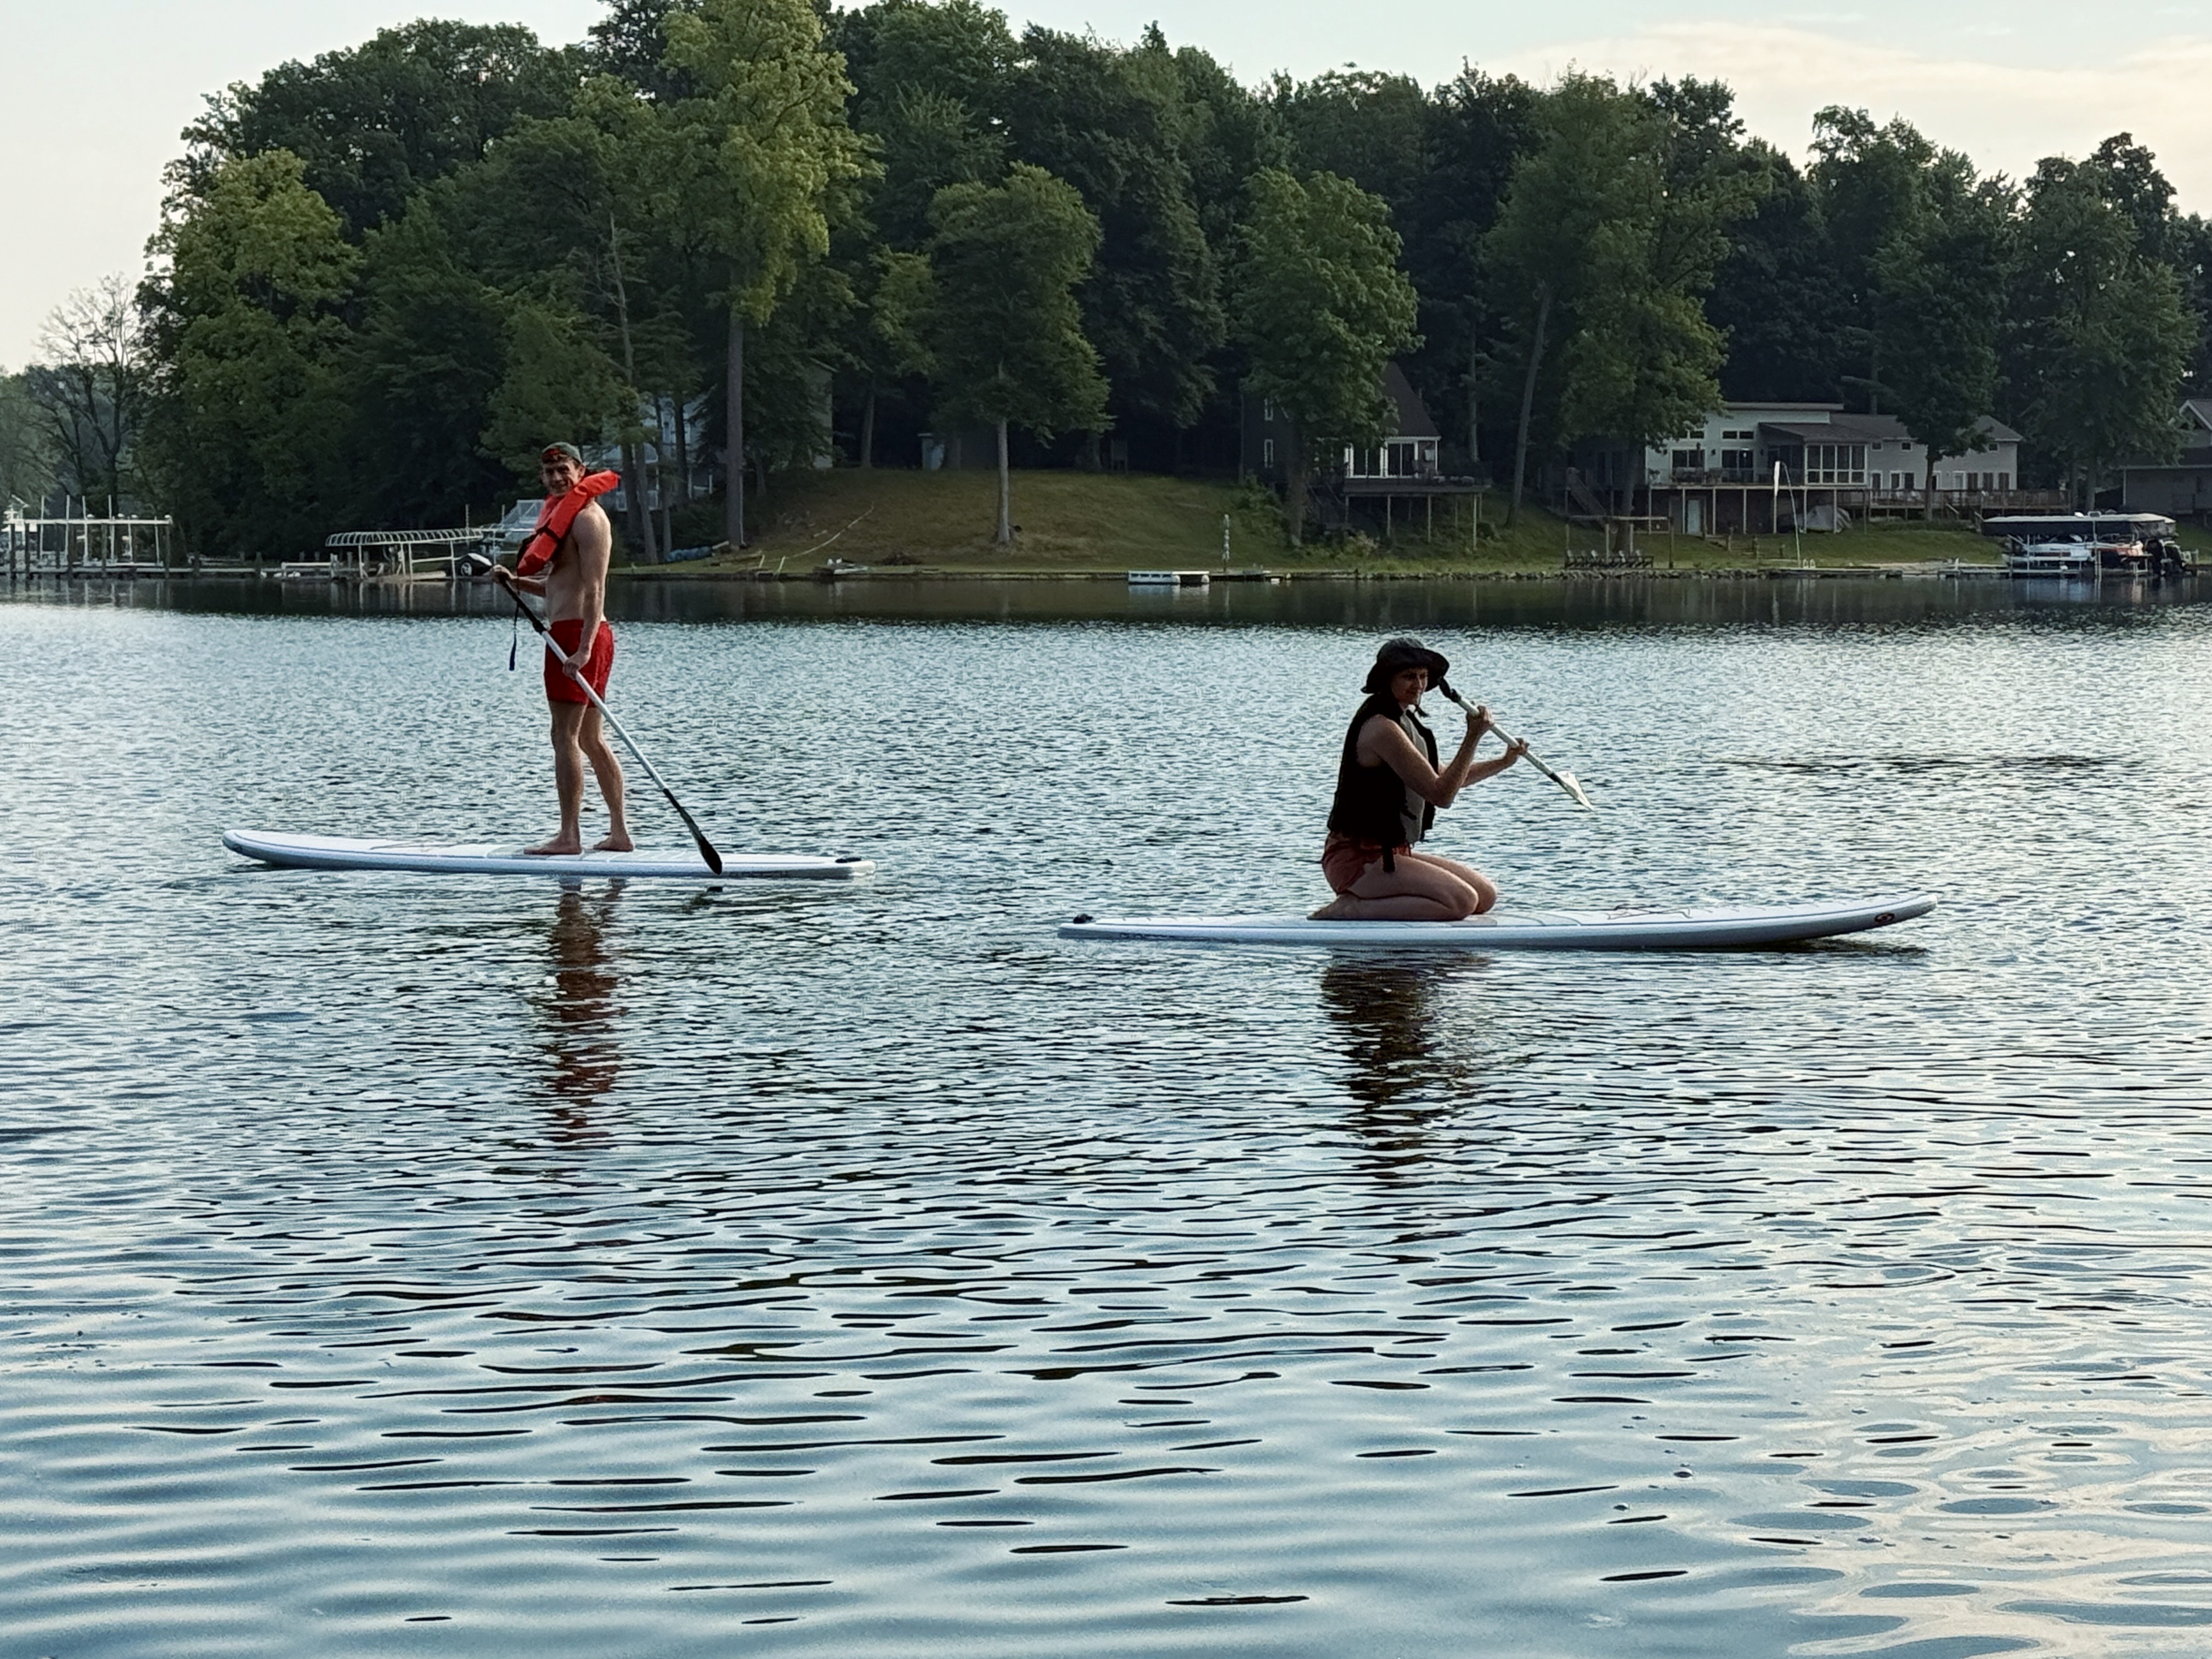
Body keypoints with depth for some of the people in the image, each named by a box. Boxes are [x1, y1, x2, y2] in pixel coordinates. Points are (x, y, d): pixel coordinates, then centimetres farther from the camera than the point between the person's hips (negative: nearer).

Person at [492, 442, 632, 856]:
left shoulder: (586, 517, -12)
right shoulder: (563, 516, 20)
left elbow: (594, 588, -20)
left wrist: (584, 648, -27)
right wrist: (515, 582, 10)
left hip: (575, 634, -11)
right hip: (573, 636, 11)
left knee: (565, 736, -9)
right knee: (590, 739, 12)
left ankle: (569, 836, -9)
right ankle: (619, 833, 14)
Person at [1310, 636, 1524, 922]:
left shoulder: (1404, 721, 15)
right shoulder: (1382, 728, -18)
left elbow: (1443, 779, 29)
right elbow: (1441, 795, -19)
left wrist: (1503, 763, 25)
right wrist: (1472, 738, -19)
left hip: (1390, 853, 11)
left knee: (1487, 895, 6)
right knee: (1462, 901, -24)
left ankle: (1362, 902, 7)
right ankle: (1351, 911, -15)